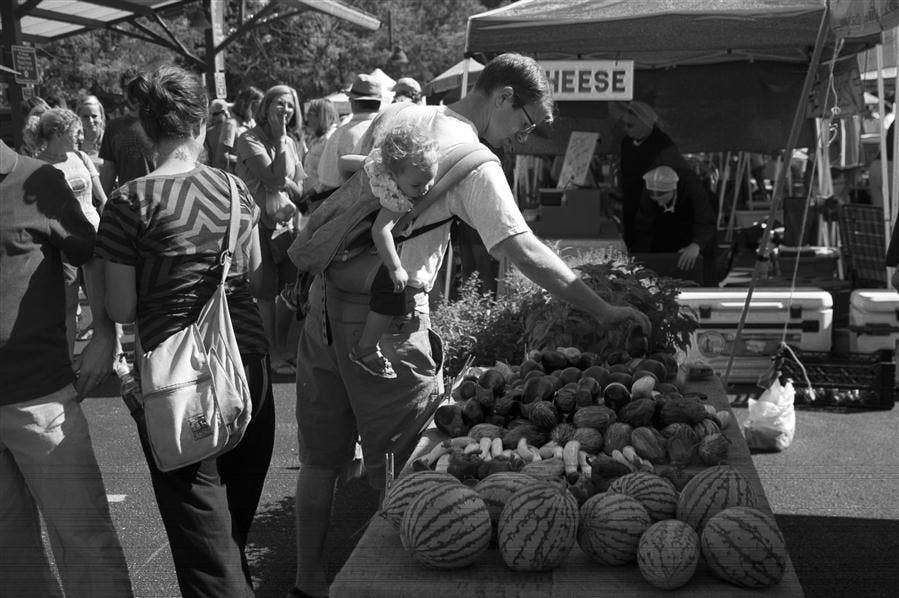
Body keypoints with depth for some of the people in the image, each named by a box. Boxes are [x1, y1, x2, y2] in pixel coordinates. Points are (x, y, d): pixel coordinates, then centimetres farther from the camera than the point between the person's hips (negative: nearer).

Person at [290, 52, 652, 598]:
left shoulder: (396, 114, 9)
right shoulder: (471, 160, -13)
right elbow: (525, 251, -19)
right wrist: (604, 311, -17)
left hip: (326, 298, 8)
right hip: (386, 317, -8)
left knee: (321, 456, 16)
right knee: (400, 461, 4)